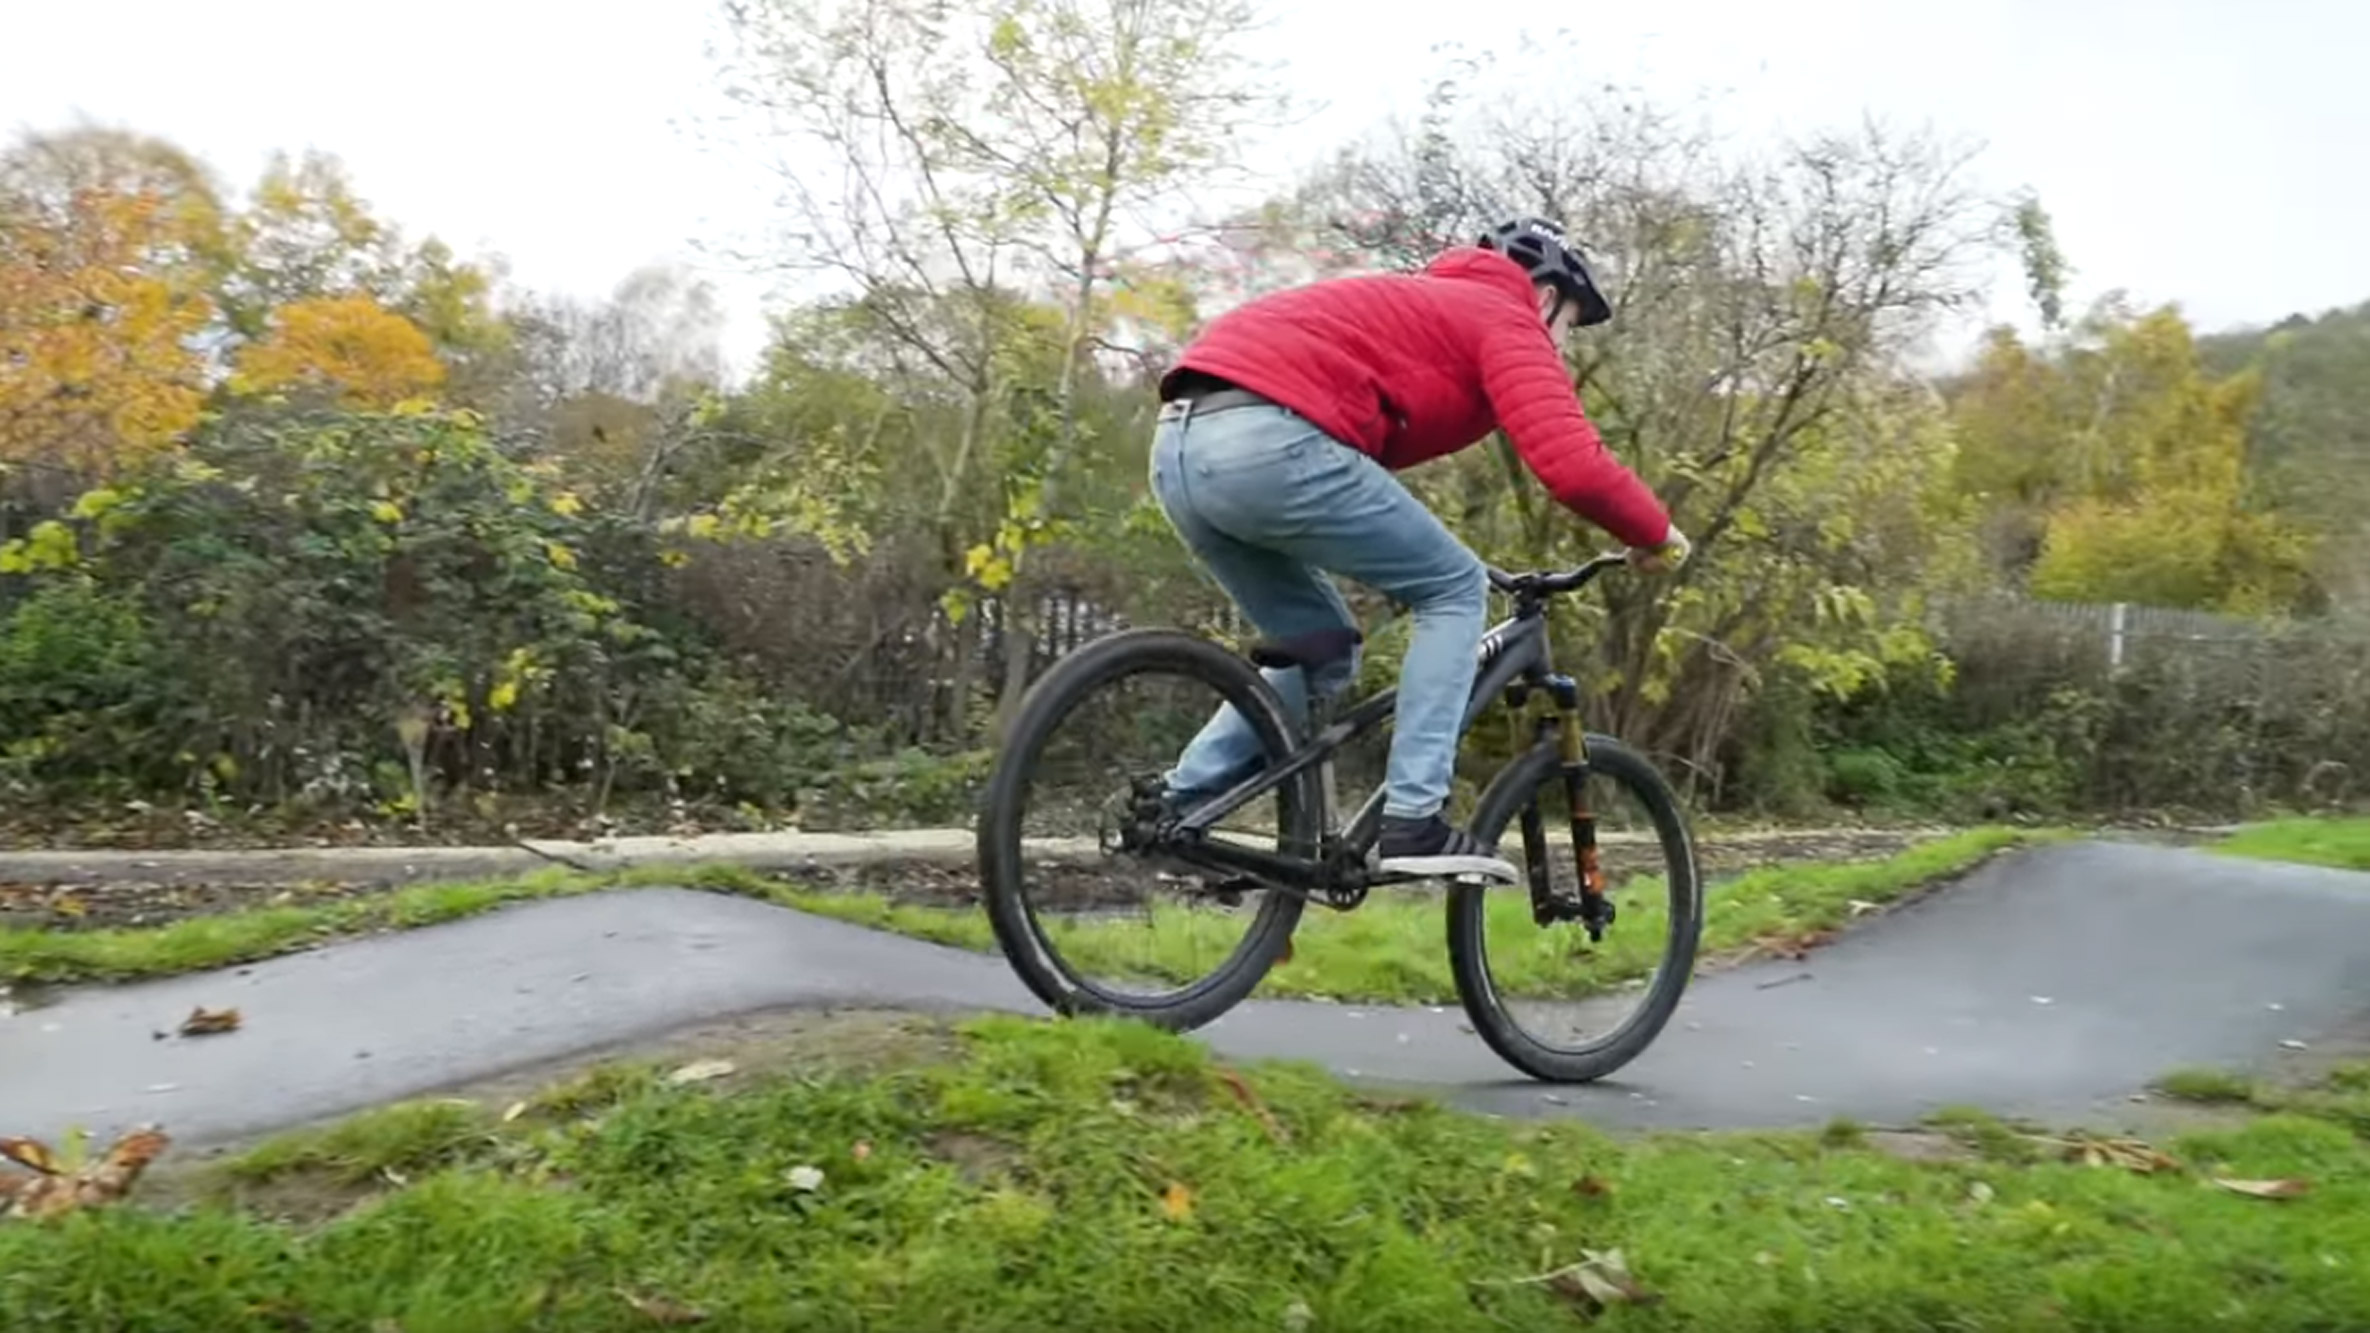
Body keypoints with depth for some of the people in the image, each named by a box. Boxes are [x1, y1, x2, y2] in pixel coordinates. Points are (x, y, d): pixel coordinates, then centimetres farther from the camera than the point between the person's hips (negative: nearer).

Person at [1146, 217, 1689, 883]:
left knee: (1322, 653, 22)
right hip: (1269, 442, -9)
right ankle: (1413, 822, 1)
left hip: (1179, 446, 9)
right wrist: (1655, 533, 12)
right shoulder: (1505, 319, 9)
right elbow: (1575, 465, -6)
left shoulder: (1417, 304, 36)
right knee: (1456, 591, 8)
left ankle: (1176, 809, 15)